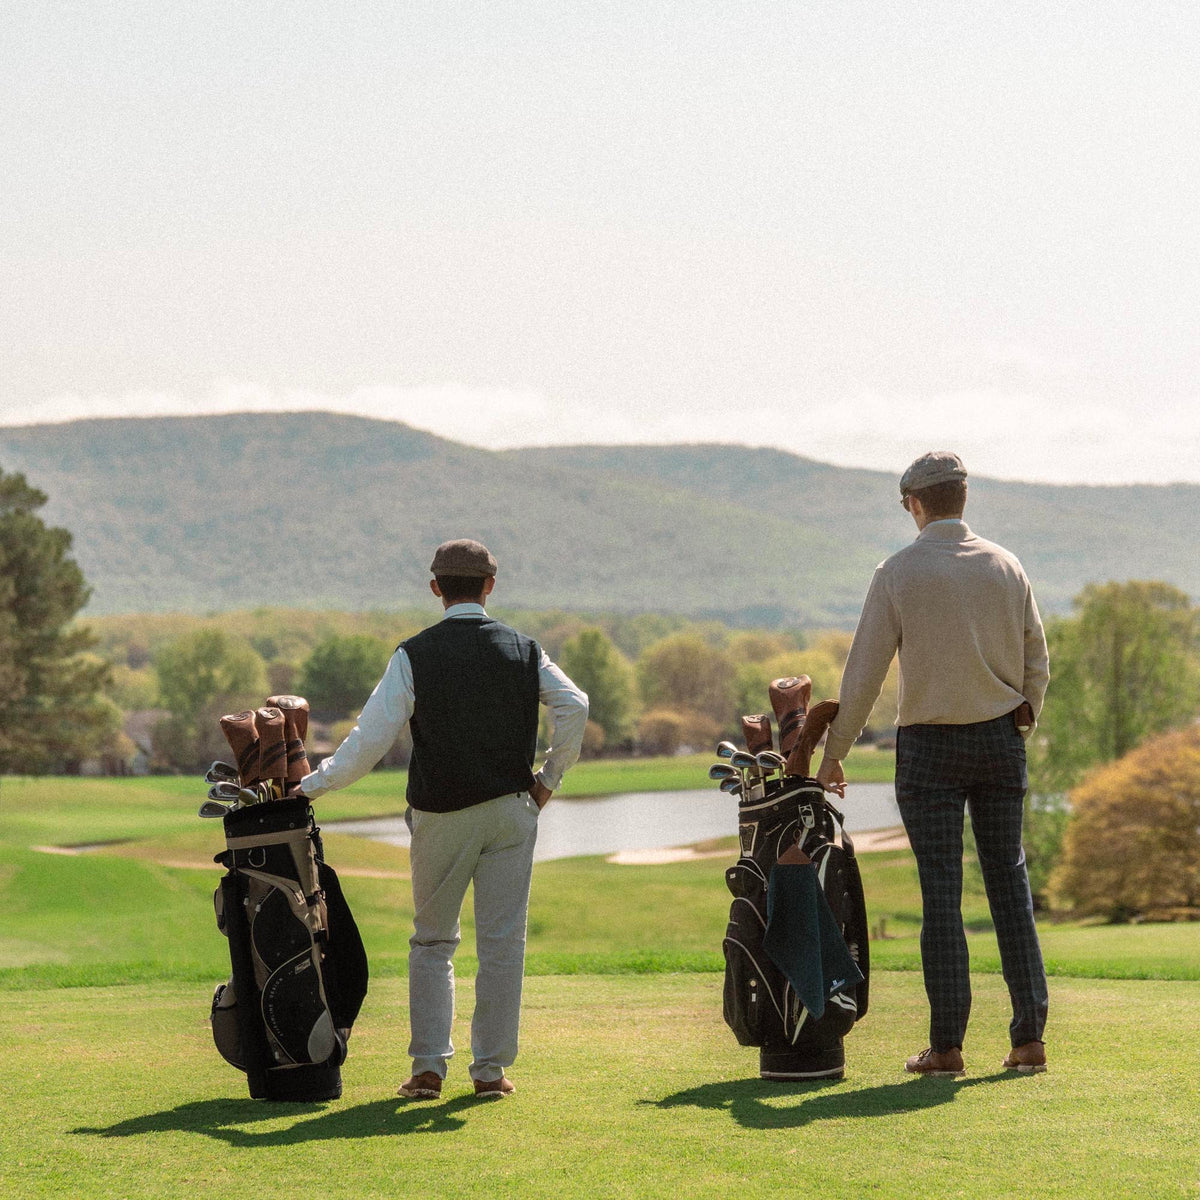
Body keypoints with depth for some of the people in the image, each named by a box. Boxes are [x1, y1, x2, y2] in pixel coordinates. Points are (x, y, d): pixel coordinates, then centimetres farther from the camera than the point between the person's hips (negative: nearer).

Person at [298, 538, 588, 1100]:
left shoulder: (414, 655, -5)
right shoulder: (524, 649, 1)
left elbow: (371, 737, -9)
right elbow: (574, 705, -10)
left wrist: (313, 785, 1)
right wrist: (549, 776, 1)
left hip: (440, 816, -1)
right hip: (510, 811, 1)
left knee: (432, 942, 11)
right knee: (502, 942, 5)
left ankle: (428, 1067, 5)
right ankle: (491, 1069, 5)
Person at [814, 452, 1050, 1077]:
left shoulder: (898, 573, -7)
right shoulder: (1006, 567, 2)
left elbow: (864, 672, -7)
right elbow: (1036, 662, 6)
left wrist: (834, 754, 0)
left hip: (929, 747, -3)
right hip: (1000, 740, 3)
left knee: (941, 889, -1)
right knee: (1008, 880, 7)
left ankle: (946, 1044, -1)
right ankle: (1029, 1037, 4)